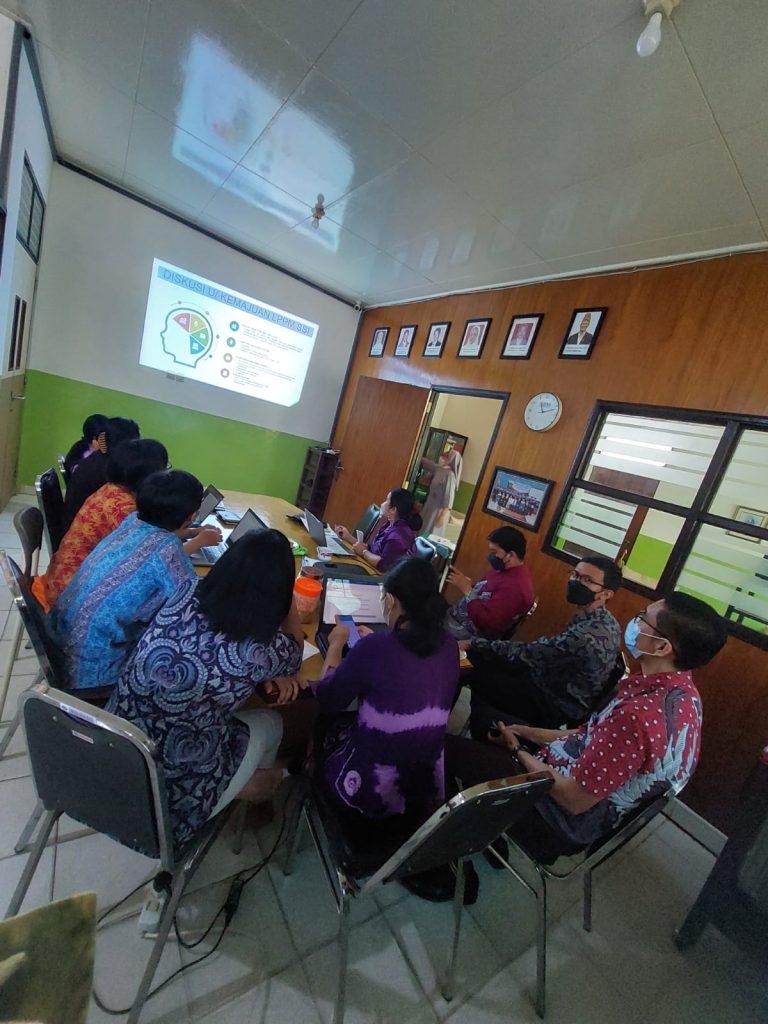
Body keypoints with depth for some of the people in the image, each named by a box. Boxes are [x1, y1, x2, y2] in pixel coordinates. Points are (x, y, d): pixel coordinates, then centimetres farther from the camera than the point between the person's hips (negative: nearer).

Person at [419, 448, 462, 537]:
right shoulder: (439, 469, 4)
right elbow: (428, 463, 25)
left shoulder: (450, 475, -20)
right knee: (422, 533, 15)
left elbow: (449, 496, -24)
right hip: (430, 507, 9)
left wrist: (442, 516, -26)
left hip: (438, 510, -9)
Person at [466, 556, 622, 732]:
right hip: (556, 684, 8)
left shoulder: (591, 632, -31)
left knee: (480, 678, -8)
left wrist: (474, 643, -19)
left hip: (559, 707, -8)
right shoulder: (598, 620, 0)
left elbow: (529, 651, -28)